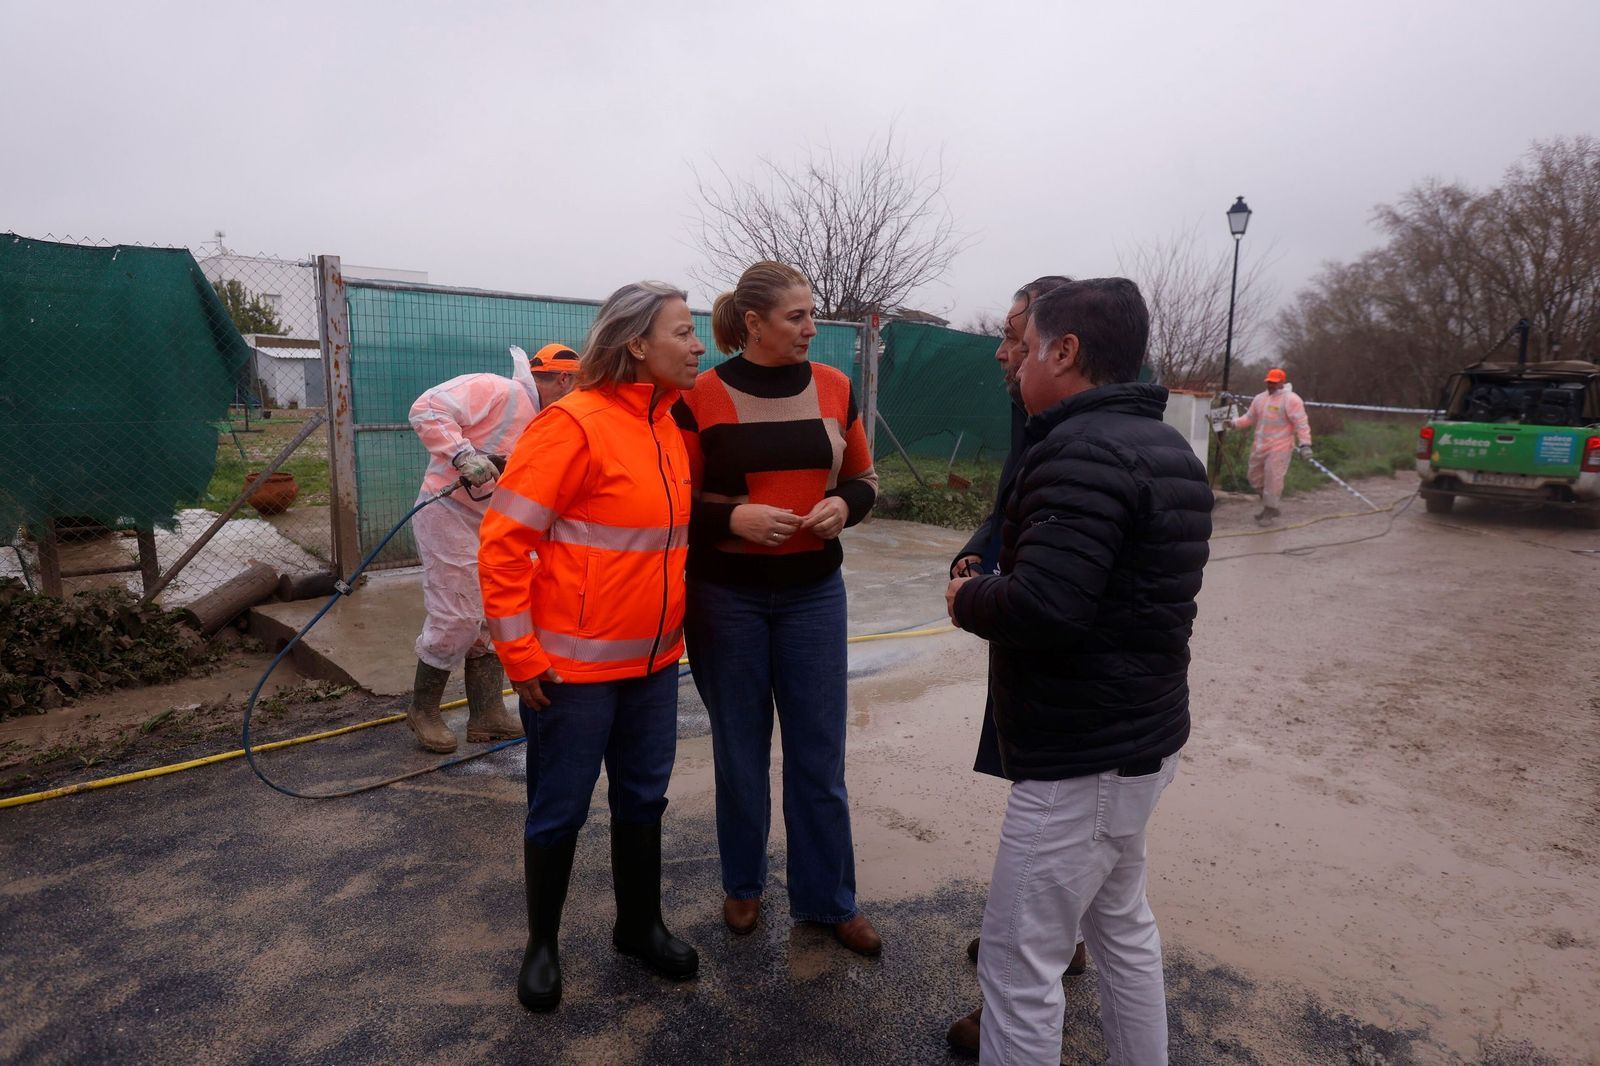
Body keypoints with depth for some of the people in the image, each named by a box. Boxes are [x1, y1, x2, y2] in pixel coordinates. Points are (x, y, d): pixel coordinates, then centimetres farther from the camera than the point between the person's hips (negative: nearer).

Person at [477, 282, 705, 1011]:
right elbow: (502, 538, -17)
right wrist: (519, 651, -16)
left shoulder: (670, 426, 6)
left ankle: (640, 926, 39)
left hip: (653, 662, 7)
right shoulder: (573, 425, -17)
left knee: (643, 800, 19)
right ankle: (542, 945, 34)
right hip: (574, 667, -7)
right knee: (560, 811, 11)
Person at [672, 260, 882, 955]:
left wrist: (845, 506, -10)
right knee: (740, 747, 12)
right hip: (727, 597, -2)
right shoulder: (700, 397, -8)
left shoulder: (834, 388, 2)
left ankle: (827, 898, 27)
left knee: (819, 750, 9)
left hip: (813, 593, 3)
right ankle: (743, 885, 34)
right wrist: (732, 517, -21)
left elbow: (865, 479, 11)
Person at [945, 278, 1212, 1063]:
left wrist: (967, 599, -12)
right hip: (1141, 733, 10)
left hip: (1081, 755, -10)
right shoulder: (1163, 446, 10)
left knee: (1017, 965, 3)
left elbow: (1041, 608, -33)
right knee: (1121, 924, 26)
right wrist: (994, 585, 8)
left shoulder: (1081, 449, -22)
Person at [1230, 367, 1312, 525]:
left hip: (1279, 448, -8)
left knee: (1273, 479, -7)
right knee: (1256, 479, 13)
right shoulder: (1260, 398, 12)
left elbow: (1301, 423, -15)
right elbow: (1249, 418, 19)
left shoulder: (1291, 399, -10)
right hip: (1260, 446, 8)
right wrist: (1234, 423, 2)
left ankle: (1269, 513, 5)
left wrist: (1305, 444, -22)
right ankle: (1270, 506, 30)